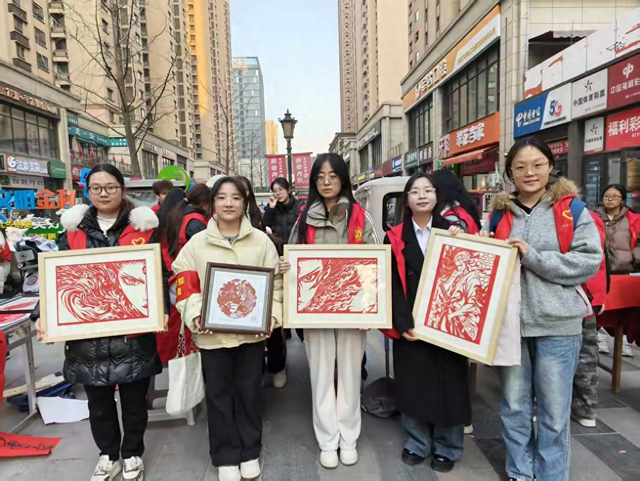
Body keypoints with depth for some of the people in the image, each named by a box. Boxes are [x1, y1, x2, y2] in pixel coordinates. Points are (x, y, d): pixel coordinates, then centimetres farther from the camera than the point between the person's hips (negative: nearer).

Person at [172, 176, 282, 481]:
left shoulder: (261, 241, 1)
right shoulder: (197, 243, 0)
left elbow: (275, 282, 3)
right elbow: (184, 284, -1)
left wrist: (273, 313, -10)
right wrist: (195, 315, -15)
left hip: (252, 331, 1)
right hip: (212, 333, 0)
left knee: (250, 392, 14)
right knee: (219, 395, 12)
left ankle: (250, 452, 35)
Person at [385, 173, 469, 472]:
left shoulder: (452, 231, 5)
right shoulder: (395, 238, 2)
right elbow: (393, 284, -4)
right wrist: (402, 322, -14)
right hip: (410, 324, 0)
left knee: (449, 384, 8)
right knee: (413, 383, 9)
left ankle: (447, 448, 27)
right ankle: (417, 443, 29)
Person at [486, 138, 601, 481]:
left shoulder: (571, 208, -1)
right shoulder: (500, 212, 6)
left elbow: (590, 260, -10)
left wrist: (532, 256, -18)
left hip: (556, 323, -2)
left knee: (554, 409, 10)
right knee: (513, 404, 13)